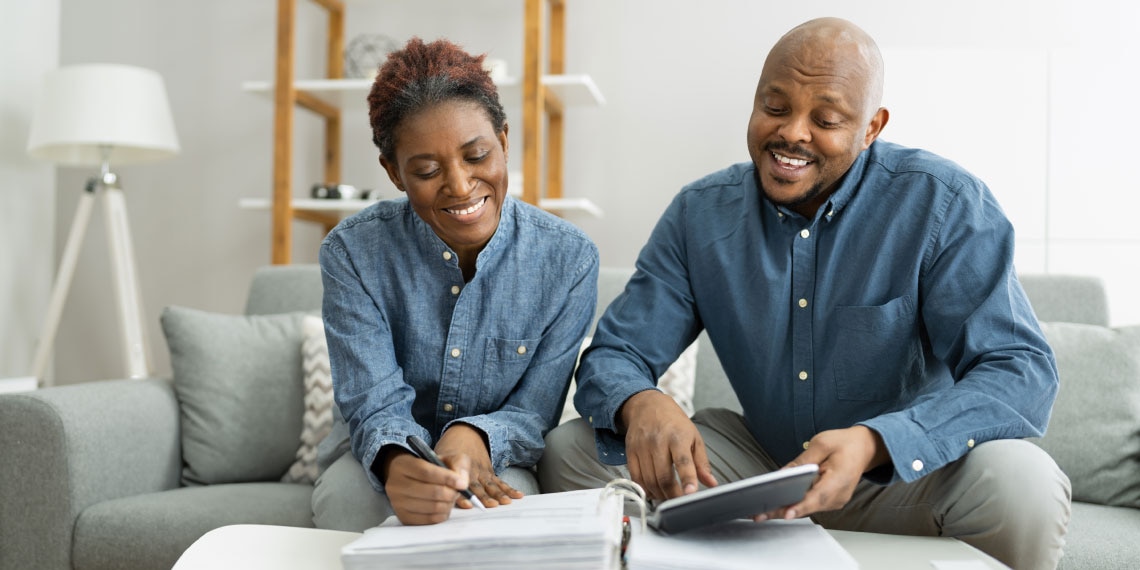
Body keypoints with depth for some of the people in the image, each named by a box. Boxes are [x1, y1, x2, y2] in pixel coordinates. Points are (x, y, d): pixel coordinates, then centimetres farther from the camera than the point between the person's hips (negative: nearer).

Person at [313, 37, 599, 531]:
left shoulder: (569, 259, -13)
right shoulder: (352, 252, -14)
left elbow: (533, 414, -8)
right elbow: (375, 404, -17)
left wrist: (474, 438, -32)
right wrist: (397, 464, -42)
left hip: (498, 464, -1)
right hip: (378, 456, 2)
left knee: (492, 516, -35)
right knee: (347, 498, -33)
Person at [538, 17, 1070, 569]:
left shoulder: (944, 204, -15)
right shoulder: (700, 213, -5)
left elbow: (1022, 371, -22)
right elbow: (614, 354, -4)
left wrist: (873, 444, -41)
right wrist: (639, 404, -32)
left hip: (909, 472, -2)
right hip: (764, 459, 3)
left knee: (1022, 482, -34)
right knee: (569, 451, -13)